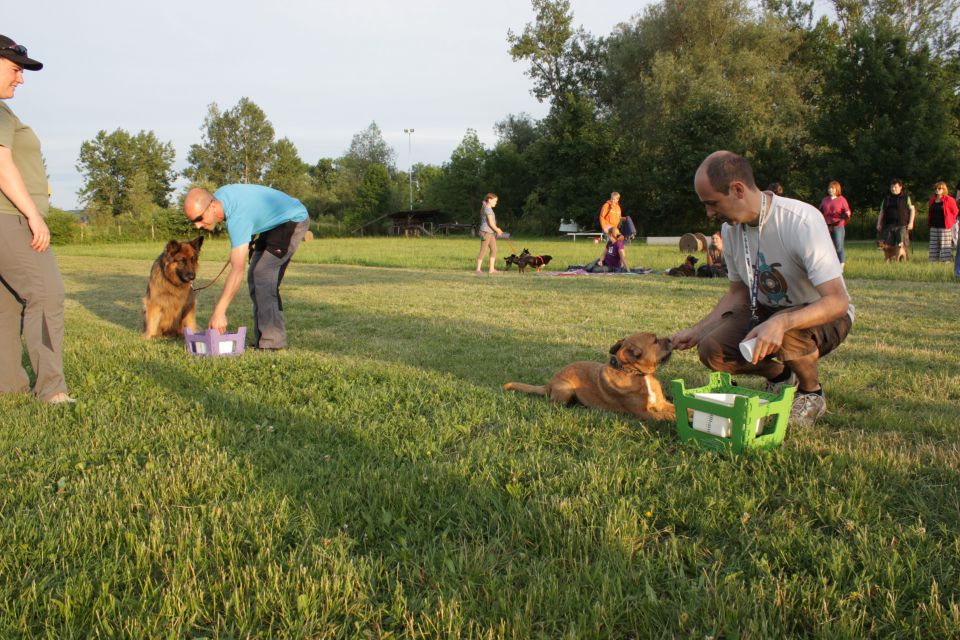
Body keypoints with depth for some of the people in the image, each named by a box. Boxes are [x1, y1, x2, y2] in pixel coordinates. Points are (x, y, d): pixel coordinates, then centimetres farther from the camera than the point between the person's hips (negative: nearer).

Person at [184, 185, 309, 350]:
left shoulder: (237, 217, -34)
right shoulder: (218, 196, -8)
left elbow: (237, 270, -39)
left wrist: (219, 312, -39)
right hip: (274, 223, 10)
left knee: (262, 275, -19)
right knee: (255, 276, 6)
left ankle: (272, 340, -17)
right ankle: (262, 338, 8)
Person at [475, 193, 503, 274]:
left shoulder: (487, 208, 17)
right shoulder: (488, 209, -13)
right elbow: (490, 223, -17)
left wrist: (497, 229, 11)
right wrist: (497, 230, -5)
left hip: (491, 232, 10)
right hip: (486, 232, -10)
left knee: (494, 250, 6)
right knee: (483, 250, -7)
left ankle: (492, 269, 7)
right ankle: (478, 269, -2)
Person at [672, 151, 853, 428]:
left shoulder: (801, 221, -27)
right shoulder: (731, 228, -5)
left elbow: (838, 301, -32)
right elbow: (738, 293, 7)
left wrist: (782, 322, -49)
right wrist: (697, 330, -5)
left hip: (825, 318, -6)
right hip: (768, 311, 6)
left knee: (787, 332, -39)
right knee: (712, 350, -19)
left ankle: (812, 394, -5)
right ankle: (780, 374, 12)